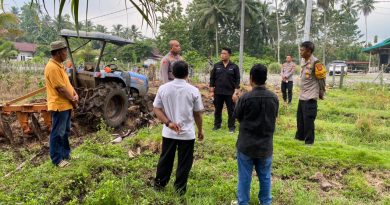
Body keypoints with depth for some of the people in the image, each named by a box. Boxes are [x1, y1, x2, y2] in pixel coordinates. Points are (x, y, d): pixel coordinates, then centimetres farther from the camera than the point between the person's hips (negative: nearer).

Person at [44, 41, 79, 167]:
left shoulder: (59, 65, 12)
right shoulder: (52, 67, -20)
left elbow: (67, 83, 15)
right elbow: (61, 88, -22)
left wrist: (75, 94, -1)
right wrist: (73, 100, -10)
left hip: (66, 105, 10)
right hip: (59, 106, -10)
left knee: (65, 131, 19)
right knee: (58, 133, 0)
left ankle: (66, 154, 32)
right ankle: (57, 159, 11)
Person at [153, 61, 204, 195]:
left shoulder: (163, 88, -3)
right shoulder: (193, 91, -8)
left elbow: (156, 109, -4)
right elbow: (198, 114, -1)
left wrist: (168, 123, -10)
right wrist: (200, 130, 11)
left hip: (168, 132, 3)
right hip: (187, 133, -2)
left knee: (165, 159, 18)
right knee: (184, 162, 12)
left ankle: (159, 184, 33)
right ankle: (180, 188, 22)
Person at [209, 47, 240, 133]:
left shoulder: (234, 67, -2)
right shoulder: (216, 66, 3)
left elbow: (237, 81, -2)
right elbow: (212, 79, 6)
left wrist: (236, 93, -9)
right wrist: (211, 91, 2)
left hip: (230, 93, -2)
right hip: (218, 93, 2)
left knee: (231, 111, 5)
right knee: (217, 110, 12)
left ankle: (231, 126, 17)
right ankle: (217, 125, 26)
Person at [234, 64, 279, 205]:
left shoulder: (245, 98, -18)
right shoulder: (274, 98, -6)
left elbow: (237, 117, -4)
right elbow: (274, 118, 6)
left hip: (246, 144, -3)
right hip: (266, 145, 3)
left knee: (244, 177, 10)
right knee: (265, 176, 18)